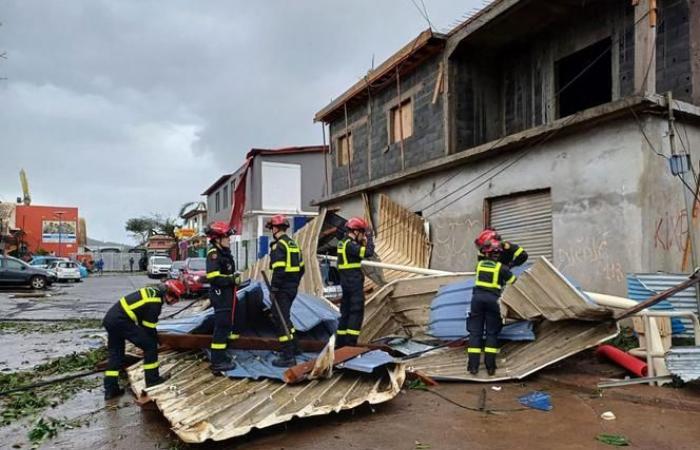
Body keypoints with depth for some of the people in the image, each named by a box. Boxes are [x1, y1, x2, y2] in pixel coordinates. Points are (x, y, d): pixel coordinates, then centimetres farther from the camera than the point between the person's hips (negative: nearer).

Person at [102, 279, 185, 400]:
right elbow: (148, 327, -6)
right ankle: (152, 379, 8)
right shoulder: (155, 303, -14)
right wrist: (155, 340, 10)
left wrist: (155, 336, 29)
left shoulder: (154, 291, 13)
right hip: (121, 321, -10)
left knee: (115, 353, 18)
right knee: (150, 345, -1)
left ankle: (110, 389, 21)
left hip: (110, 318, 10)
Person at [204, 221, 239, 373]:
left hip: (227, 295, 10)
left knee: (226, 325, 18)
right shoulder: (214, 254, -17)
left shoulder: (225, 253, 13)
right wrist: (233, 279, -21)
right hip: (220, 296, -10)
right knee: (222, 326, -7)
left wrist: (235, 278, 9)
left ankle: (221, 355, 32)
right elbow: (214, 278, -26)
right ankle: (217, 362, 1)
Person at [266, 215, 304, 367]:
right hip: (292, 287, 9)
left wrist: (273, 289, -17)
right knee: (284, 316, 23)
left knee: (281, 319, -4)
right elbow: (301, 267, 17)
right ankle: (293, 346, 31)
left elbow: (278, 270, -22)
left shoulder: (279, 245, -14)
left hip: (283, 288, -9)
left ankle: (288, 357, -3)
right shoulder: (293, 244, 14)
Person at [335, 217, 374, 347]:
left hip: (346, 281, 10)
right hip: (354, 282, -10)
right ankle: (350, 342, -5)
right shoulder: (350, 245, -17)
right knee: (357, 312, -4)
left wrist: (363, 241, 8)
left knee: (346, 311, 15)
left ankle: (340, 342, 20)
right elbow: (368, 252, -24)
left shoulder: (343, 243, 14)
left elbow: (359, 251, 18)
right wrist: (369, 238, -12)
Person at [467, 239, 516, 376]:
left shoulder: (479, 264, 10)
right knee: (492, 333, 7)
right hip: (492, 299, -2)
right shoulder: (502, 268, 2)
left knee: (475, 331, 4)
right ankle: (490, 366, 3)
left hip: (478, 297, 2)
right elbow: (513, 282, 11)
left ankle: (473, 366, 0)